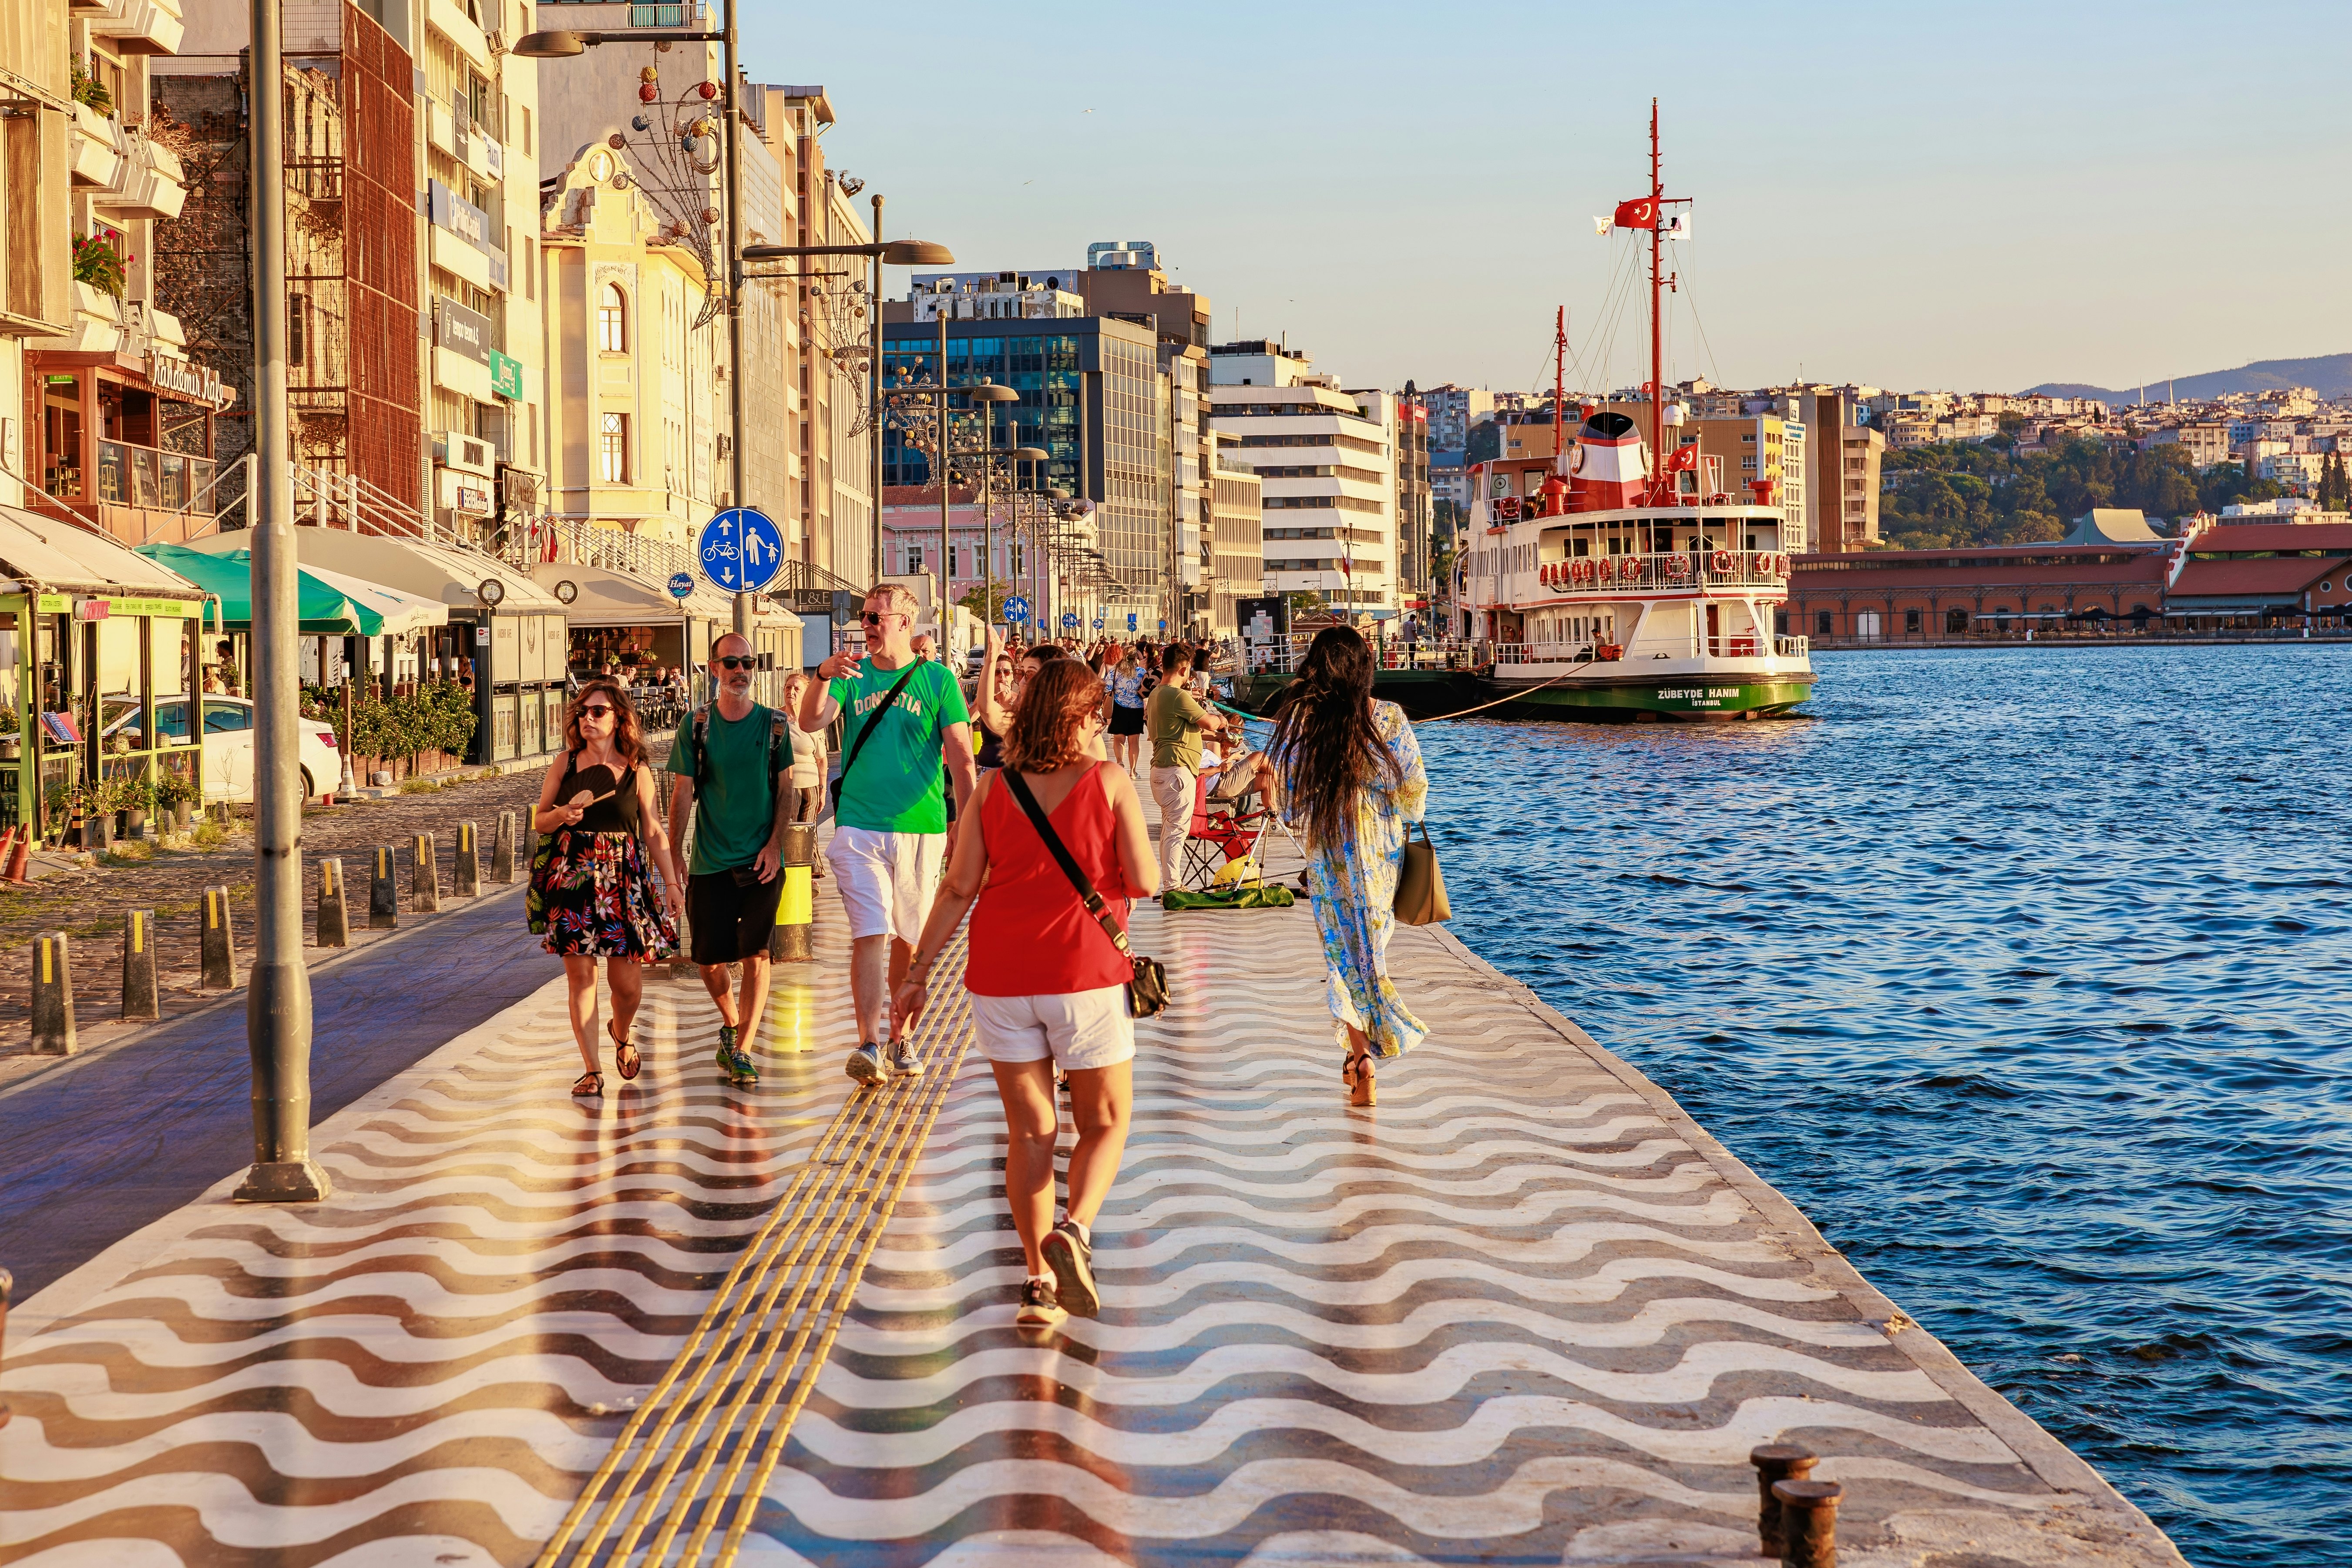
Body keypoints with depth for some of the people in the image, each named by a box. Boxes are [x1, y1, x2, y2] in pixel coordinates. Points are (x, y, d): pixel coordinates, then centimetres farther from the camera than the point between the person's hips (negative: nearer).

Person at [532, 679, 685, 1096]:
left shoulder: (637, 771, 3)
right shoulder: (565, 764, 4)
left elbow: (654, 831, 6)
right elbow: (539, 820, 11)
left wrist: (672, 882, 1)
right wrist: (562, 815, -11)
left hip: (624, 879, 0)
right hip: (574, 876, 0)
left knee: (629, 984, 0)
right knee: (580, 975, -4)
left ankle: (622, 1034, 34)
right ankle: (593, 1069, 3)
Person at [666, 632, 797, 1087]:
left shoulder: (773, 724, 2)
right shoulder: (696, 727, 1)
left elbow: (785, 791, 4)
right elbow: (683, 796, 2)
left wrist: (774, 844, -8)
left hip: (762, 862, 0)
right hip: (711, 862, 1)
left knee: (755, 955, -7)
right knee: (709, 959, 5)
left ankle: (741, 1051, -2)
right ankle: (731, 1023, 33)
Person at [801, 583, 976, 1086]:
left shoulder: (937, 680, 2)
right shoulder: (853, 676, 7)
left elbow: (961, 760, 1)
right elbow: (811, 722, -8)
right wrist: (822, 678, -27)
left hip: (920, 828, 0)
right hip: (858, 827, 0)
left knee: (910, 941, 10)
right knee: (870, 936, -11)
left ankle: (900, 1038, 24)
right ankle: (869, 1045, -15)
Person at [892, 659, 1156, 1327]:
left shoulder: (993, 789, 3)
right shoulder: (1109, 782, -5)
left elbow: (959, 887, 1)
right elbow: (1145, 883, -7)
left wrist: (919, 973, 6)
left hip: (1000, 978, 3)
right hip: (1082, 973, -3)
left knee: (1030, 1130, 11)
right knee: (1105, 1121, 12)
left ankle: (1041, 1283, 10)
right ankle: (1074, 1230, -15)